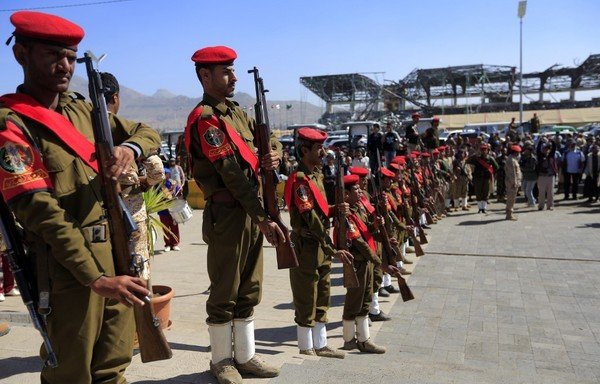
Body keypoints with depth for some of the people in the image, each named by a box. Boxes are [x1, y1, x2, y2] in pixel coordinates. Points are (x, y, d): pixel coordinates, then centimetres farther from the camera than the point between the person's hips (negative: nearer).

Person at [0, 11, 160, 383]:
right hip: (69, 264, -6)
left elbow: (148, 132, 16)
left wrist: (129, 147, -10)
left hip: (118, 253, 7)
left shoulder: (83, 109, 11)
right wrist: (97, 278, -23)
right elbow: (41, 213, -19)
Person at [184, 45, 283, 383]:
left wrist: (274, 154, -5)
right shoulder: (204, 119, -13)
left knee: (249, 289, 16)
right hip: (227, 215, -8)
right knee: (225, 293, 5)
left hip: (253, 211, 9)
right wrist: (263, 219, -19)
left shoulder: (237, 112, 14)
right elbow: (232, 175, -19)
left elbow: (270, 138, 20)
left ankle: (245, 355, 29)